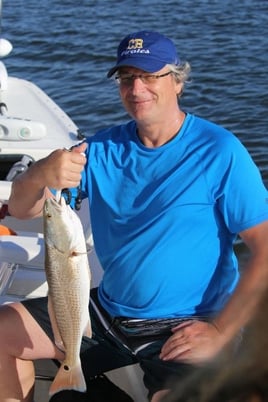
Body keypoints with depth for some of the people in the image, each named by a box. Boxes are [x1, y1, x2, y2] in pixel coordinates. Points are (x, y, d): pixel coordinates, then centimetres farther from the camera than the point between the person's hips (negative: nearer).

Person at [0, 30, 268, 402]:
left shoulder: (219, 152, -13)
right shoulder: (103, 148, 4)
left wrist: (220, 331, -20)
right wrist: (42, 174, -24)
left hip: (184, 328, -5)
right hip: (108, 311, 6)